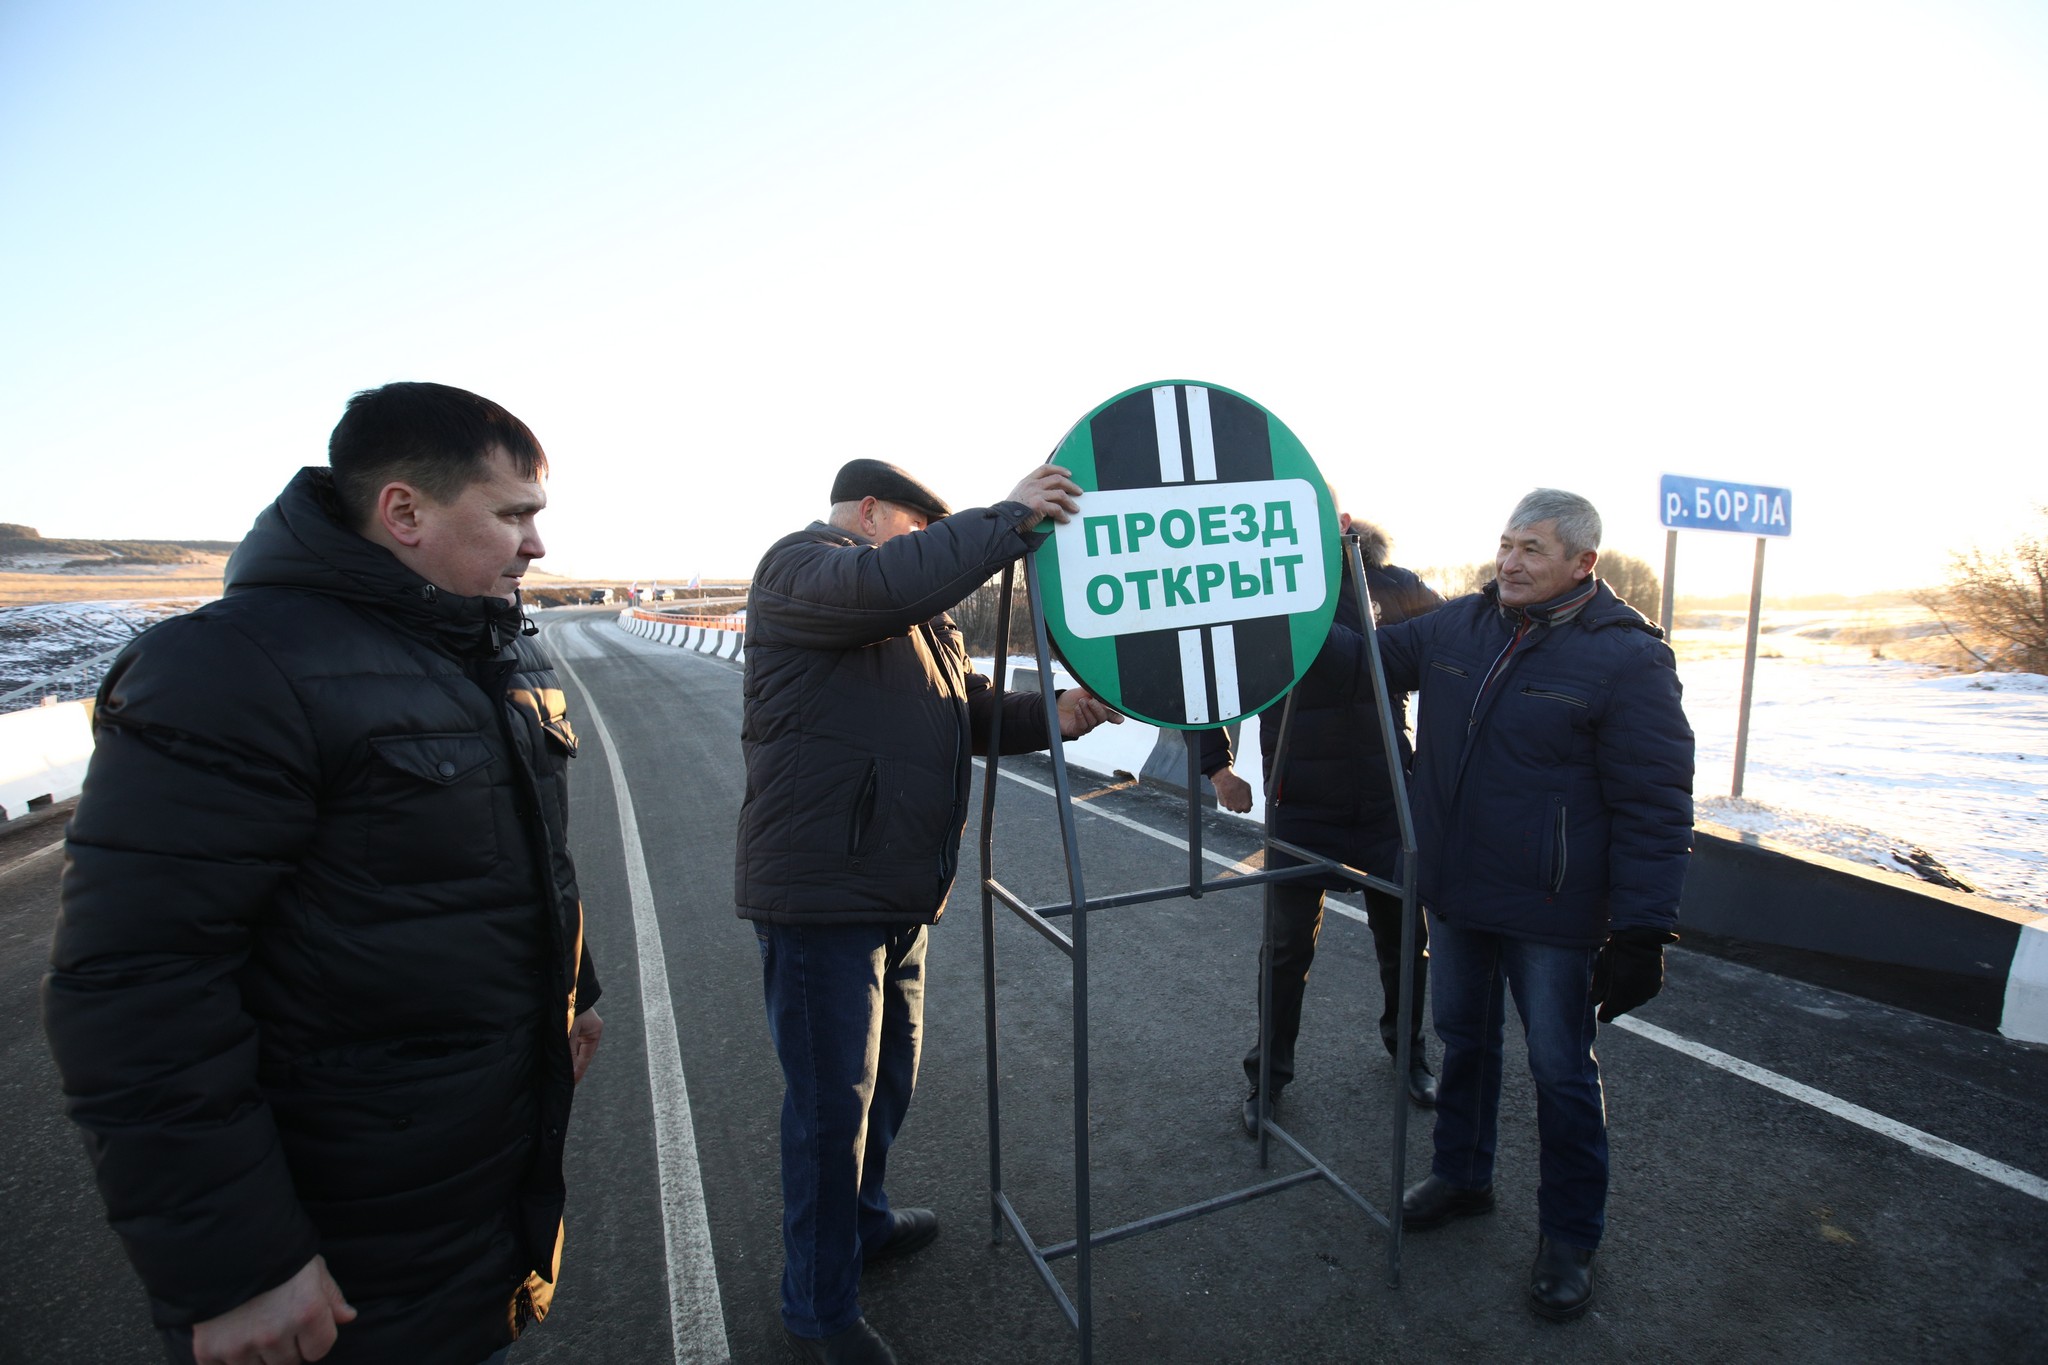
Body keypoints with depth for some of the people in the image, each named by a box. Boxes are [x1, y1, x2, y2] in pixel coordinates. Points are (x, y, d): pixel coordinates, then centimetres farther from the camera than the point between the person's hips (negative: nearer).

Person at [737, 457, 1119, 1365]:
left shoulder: (919, 614, 22)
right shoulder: (798, 566, -7)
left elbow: (969, 705, 15)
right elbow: (886, 582, -30)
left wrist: (1051, 714, -3)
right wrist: (1009, 518, -24)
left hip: (896, 892, 9)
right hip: (821, 889, -9)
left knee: (889, 1075, 22)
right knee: (832, 1101, 1)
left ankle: (861, 1222, 45)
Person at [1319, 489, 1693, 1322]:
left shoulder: (1627, 657, -15)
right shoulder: (1456, 626, 0)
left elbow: (1656, 808, -15)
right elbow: (1369, 662, 14)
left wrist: (1643, 932, -17)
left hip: (1551, 915, -5)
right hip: (1455, 895, 5)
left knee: (1562, 1072, 11)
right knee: (1464, 1039, 21)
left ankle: (1569, 1237, 33)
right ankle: (1461, 1177, 44)